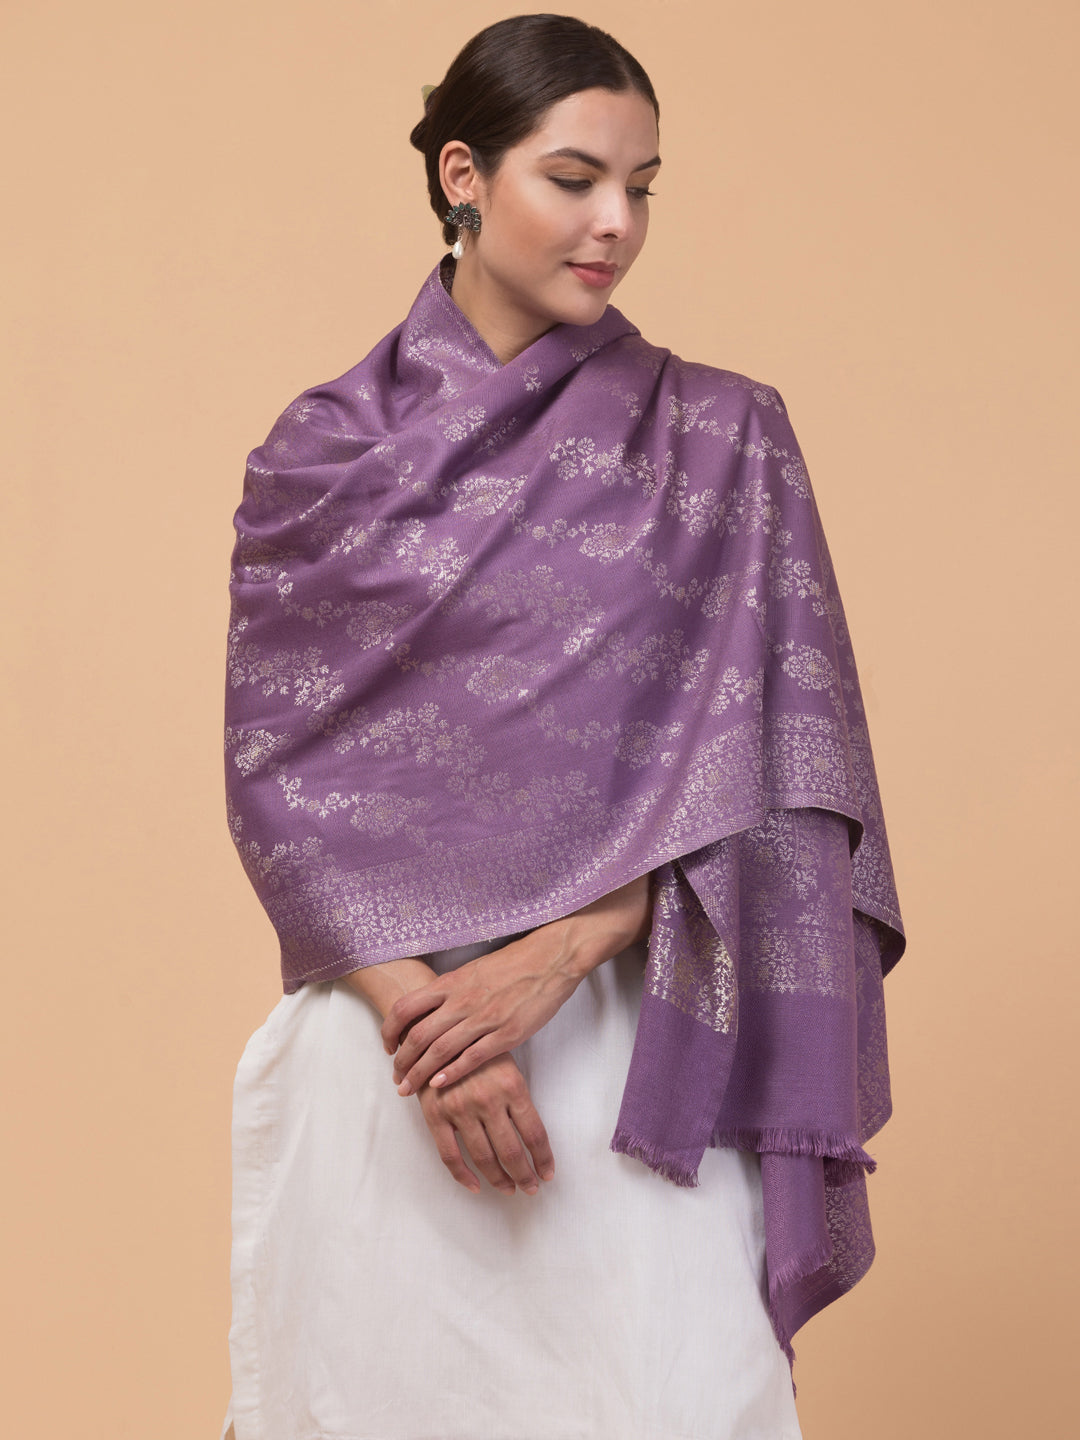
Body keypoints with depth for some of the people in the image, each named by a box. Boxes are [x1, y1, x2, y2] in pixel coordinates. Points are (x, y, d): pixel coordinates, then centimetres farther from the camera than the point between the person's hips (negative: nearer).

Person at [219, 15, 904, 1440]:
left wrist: (551, 958, -14)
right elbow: (278, 763, 0)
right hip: (384, 1040, 1)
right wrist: (418, 1005, -12)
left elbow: (763, 758, -3)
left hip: (632, 1043, 0)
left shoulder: (724, 440, 4)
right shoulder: (326, 451, 4)